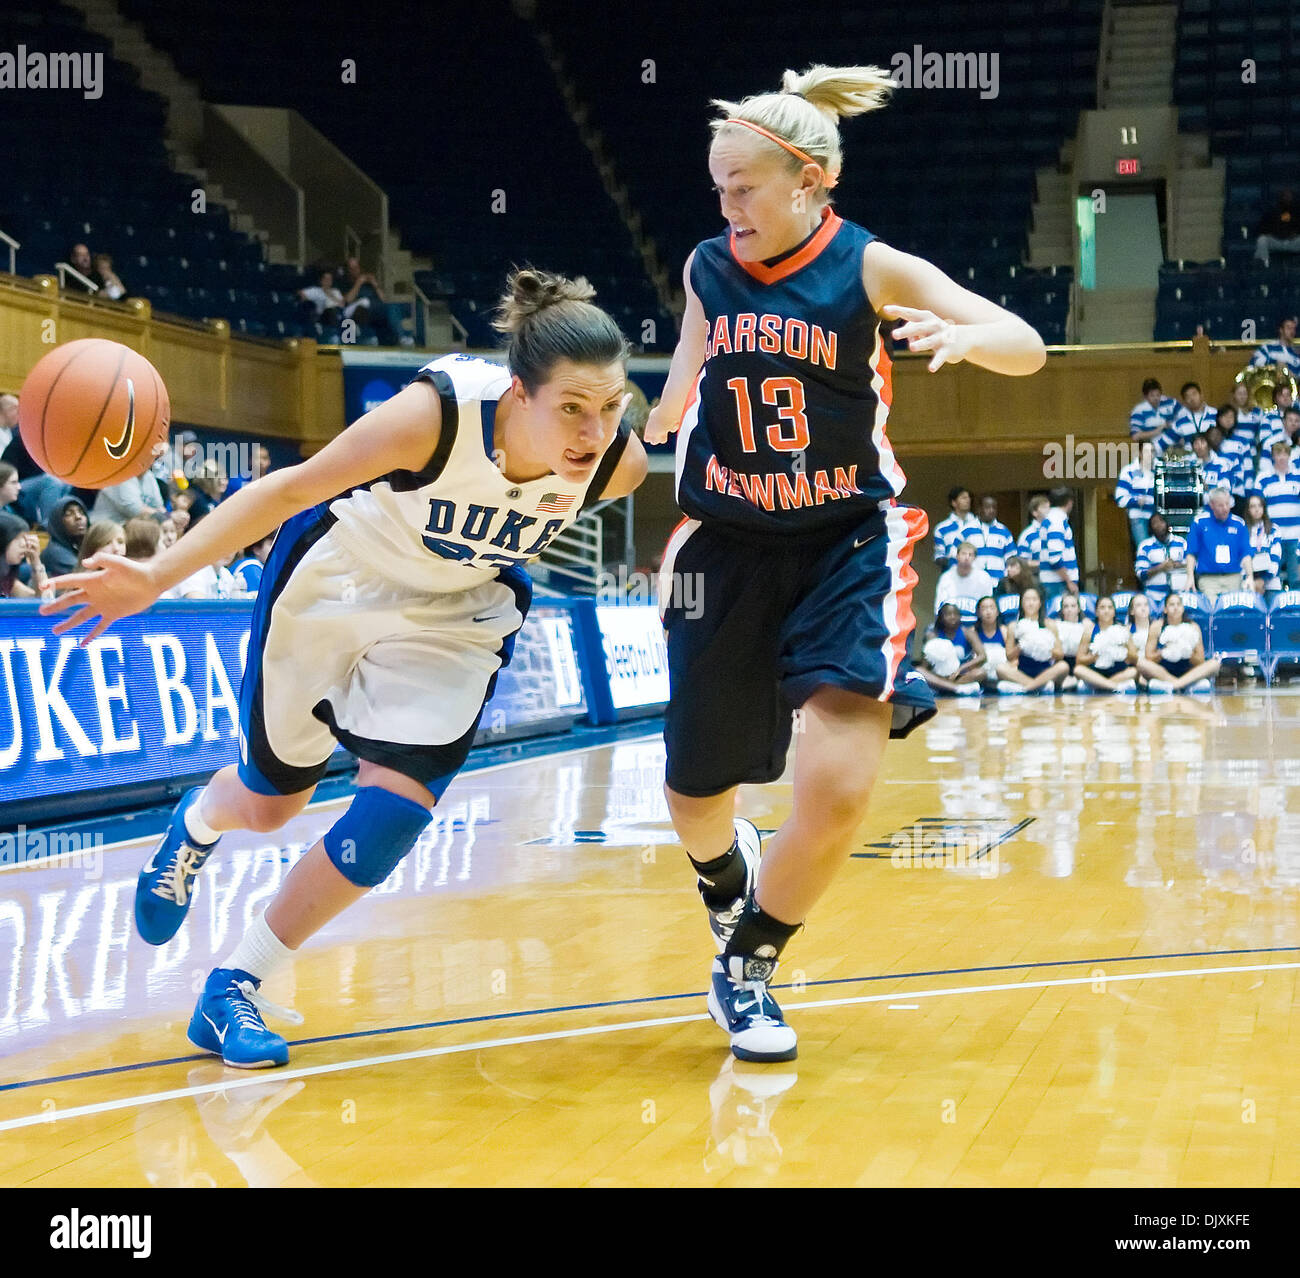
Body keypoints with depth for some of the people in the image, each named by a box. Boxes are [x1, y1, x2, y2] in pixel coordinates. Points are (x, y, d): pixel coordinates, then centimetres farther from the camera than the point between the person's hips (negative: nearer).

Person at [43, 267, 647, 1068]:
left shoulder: (622, 464, -26)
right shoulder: (437, 414, -37)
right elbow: (291, 489, -26)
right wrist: (156, 579, -28)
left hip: (456, 617, 2)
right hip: (335, 581, -2)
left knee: (394, 814, -13)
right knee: (269, 802, 15)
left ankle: (235, 988, 6)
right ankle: (195, 826, 54)